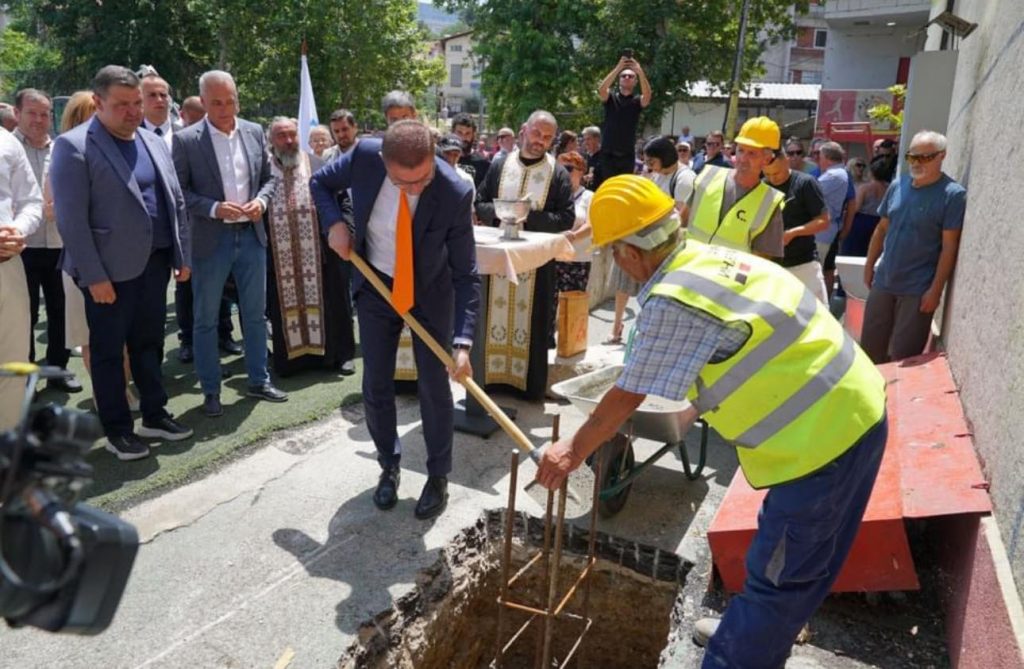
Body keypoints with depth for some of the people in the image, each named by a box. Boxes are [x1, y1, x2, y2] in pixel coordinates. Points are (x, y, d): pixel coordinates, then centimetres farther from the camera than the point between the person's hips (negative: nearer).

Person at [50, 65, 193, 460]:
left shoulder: (154, 143, 11)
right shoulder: (73, 146, -9)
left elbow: (176, 202, 14)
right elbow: (70, 219, -14)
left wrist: (182, 256, 10)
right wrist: (94, 276, -17)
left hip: (155, 262, 6)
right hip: (111, 269, -6)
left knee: (149, 343, 15)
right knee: (109, 351, 6)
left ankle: (154, 416, 28)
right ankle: (117, 429, 18)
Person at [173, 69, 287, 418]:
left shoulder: (255, 132, 5)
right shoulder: (186, 140, -8)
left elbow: (268, 177, 11)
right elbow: (178, 191, -8)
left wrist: (261, 200, -8)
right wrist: (213, 208, -21)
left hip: (251, 235, 4)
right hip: (211, 239, -4)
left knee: (255, 313, 13)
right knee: (205, 319, 6)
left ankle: (259, 380, 27)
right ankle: (211, 391, 19)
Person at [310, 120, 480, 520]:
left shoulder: (455, 194, -30)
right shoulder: (364, 156, -24)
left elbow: (466, 273, -24)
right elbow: (320, 182, -1)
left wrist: (463, 342, -32)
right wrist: (334, 223, -20)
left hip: (431, 292, -2)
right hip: (376, 286, 2)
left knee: (434, 388, 2)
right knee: (376, 387, 7)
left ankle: (438, 477, 21)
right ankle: (389, 467, 29)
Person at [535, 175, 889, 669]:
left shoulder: (669, 301, -20)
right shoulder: (710, 257, 8)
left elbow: (627, 397, -10)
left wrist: (573, 450, 2)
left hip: (822, 435, -10)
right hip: (855, 408, 10)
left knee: (779, 576, 6)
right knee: (801, 565, 25)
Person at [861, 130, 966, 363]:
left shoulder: (953, 194, -12)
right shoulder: (897, 186, 4)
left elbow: (949, 246, -14)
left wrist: (935, 289, -16)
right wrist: (869, 266, 10)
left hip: (918, 289, -5)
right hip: (883, 282, 5)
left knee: (903, 356, 5)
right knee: (870, 348, 13)